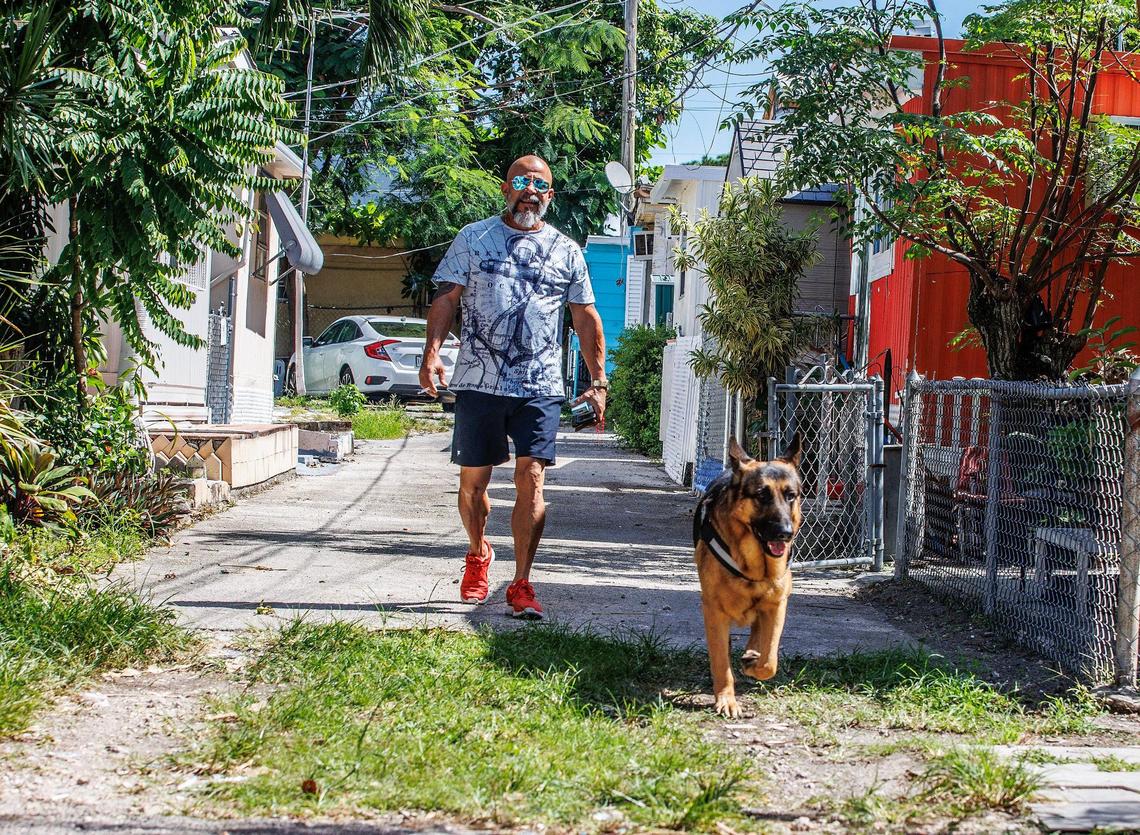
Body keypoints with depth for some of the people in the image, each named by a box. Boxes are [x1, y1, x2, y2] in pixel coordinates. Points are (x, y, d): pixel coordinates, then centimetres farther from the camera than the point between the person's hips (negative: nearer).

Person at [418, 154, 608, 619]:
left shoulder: (566, 251, 11)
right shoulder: (473, 239, 8)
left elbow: (586, 319, 14)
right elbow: (446, 298, 2)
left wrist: (598, 381, 9)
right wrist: (432, 350, -13)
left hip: (540, 388, 0)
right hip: (479, 383, 0)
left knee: (531, 478, -10)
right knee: (473, 480, 8)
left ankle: (521, 584, -6)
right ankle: (478, 554, 35)